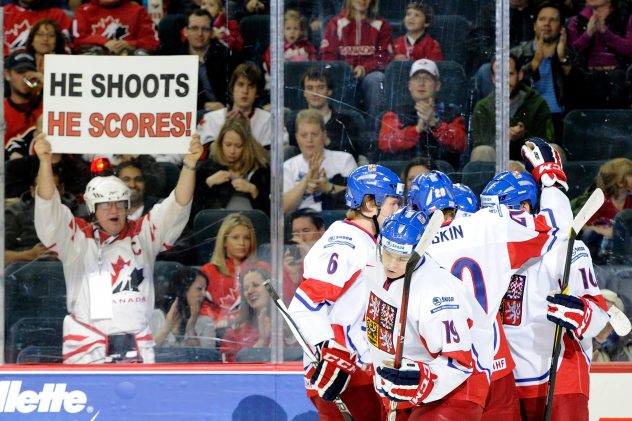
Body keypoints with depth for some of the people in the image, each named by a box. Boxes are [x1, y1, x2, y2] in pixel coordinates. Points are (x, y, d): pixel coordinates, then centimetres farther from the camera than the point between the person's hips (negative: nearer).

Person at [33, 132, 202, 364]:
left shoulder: (143, 235, 10)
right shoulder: (77, 238, 3)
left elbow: (177, 207, 1)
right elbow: (48, 209, -9)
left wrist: (189, 164, -14)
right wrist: (45, 162, -24)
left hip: (138, 349, 3)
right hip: (88, 348, -3)